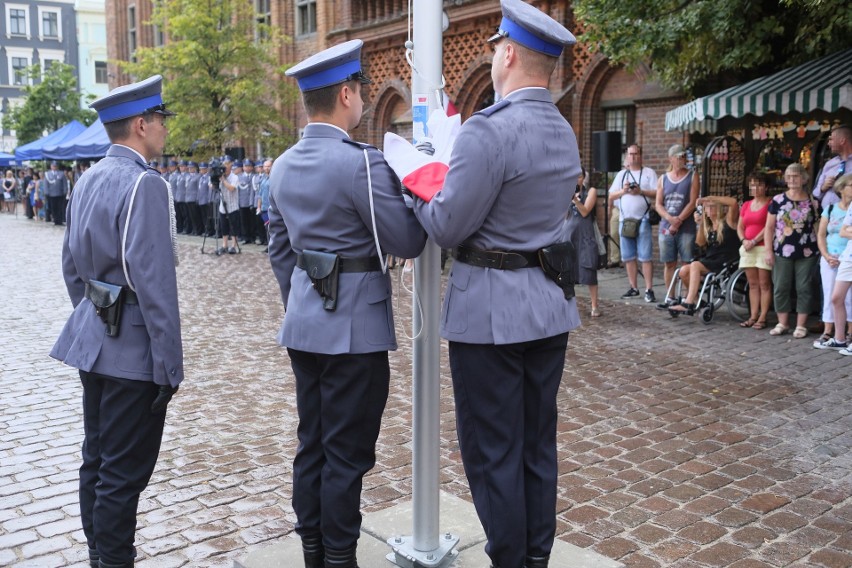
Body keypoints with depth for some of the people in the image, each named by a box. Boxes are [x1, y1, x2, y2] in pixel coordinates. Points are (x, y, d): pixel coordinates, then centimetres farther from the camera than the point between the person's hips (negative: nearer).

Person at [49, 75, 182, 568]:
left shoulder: (88, 179, 10)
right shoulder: (145, 184, -18)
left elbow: (72, 265, 16)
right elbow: (154, 283, -23)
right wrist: (170, 364, -18)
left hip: (94, 339, 10)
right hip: (134, 348, -10)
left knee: (97, 461, 19)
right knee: (124, 472, 1)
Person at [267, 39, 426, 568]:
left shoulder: (283, 165, 8)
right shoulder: (362, 161, -17)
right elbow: (409, 242, -13)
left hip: (303, 325, 8)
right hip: (354, 327, -8)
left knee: (312, 444, 16)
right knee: (347, 453, 3)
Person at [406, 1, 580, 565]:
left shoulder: (490, 129, -19)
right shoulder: (565, 132, 9)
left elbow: (447, 228, -17)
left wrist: (421, 191, 3)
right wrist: (449, 178, 16)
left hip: (492, 311, -8)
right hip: (550, 305, 9)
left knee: (493, 453, 5)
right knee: (538, 444, 17)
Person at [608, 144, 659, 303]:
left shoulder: (649, 173, 4)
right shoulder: (621, 174, 16)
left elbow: (657, 193, -4)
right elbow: (611, 196, 12)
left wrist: (641, 191, -16)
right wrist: (623, 191, -6)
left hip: (643, 220, -5)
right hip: (625, 220, 5)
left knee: (645, 257, -8)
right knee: (628, 257, 7)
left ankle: (649, 290, -7)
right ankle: (633, 288, 15)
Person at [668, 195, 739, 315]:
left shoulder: (728, 221, -1)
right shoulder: (708, 226, 18)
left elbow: (733, 202, -17)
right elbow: (700, 243, 6)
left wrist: (710, 197, -15)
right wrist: (701, 224, -2)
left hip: (725, 263, -7)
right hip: (709, 260, 7)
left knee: (695, 265, -28)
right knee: (684, 271, -14)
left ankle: (688, 304, -31)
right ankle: (695, 300, 4)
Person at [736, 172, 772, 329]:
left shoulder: (770, 204, -4)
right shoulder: (746, 205, 17)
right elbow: (739, 226, 15)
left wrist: (754, 241, -14)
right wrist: (744, 240, -3)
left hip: (763, 247, -6)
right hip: (747, 248, 6)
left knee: (764, 284, -3)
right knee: (752, 284, 8)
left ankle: (762, 318, -2)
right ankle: (753, 316, 11)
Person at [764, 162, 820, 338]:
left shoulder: (812, 202, 4)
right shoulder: (777, 200, 3)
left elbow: (818, 227, 8)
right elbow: (769, 227, 3)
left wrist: (821, 250, 2)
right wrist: (768, 250, -3)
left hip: (806, 252, 0)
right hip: (782, 252, 1)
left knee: (804, 288, 2)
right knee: (781, 287, 3)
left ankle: (801, 325, 9)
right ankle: (783, 324, 14)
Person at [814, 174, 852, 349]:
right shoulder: (830, 209, 9)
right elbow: (821, 235, 8)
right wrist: (826, 255, -6)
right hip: (830, 259, 2)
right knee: (829, 296, 3)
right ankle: (828, 333, 8)